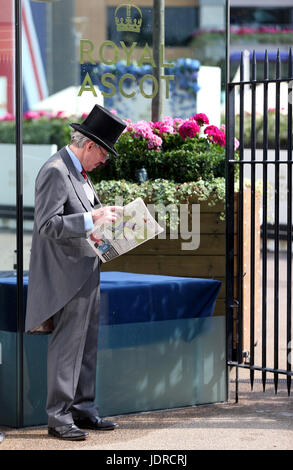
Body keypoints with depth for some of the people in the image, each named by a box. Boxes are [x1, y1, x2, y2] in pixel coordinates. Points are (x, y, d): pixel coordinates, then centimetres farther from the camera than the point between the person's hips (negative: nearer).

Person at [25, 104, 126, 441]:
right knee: (66, 347, -5)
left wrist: (105, 212, 10)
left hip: (87, 274, 10)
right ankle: (58, 417, 1)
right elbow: (48, 225, -22)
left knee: (87, 346, 13)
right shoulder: (55, 172, -16)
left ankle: (83, 410, 21)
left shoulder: (79, 172, 15)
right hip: (67, 277, -10)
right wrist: (92, 218, -23)